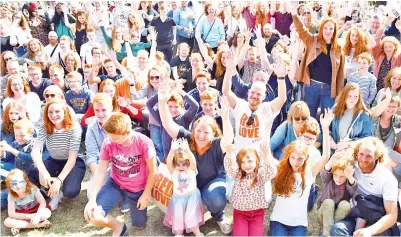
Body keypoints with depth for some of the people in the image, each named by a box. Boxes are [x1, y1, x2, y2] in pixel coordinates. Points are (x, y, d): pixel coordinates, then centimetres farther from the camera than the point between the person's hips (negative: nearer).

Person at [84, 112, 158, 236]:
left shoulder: (143, 142, -27)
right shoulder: (108, 143, -19)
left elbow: (153, 171, -16)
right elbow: (100, 171, -15)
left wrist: (146, 194, -10)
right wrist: (92, 199, -22)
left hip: (138, 189, -1)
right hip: (115, 184, 2)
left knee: (139, 225, 11)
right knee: (91, 215, -19)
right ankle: (118, 227, 14)